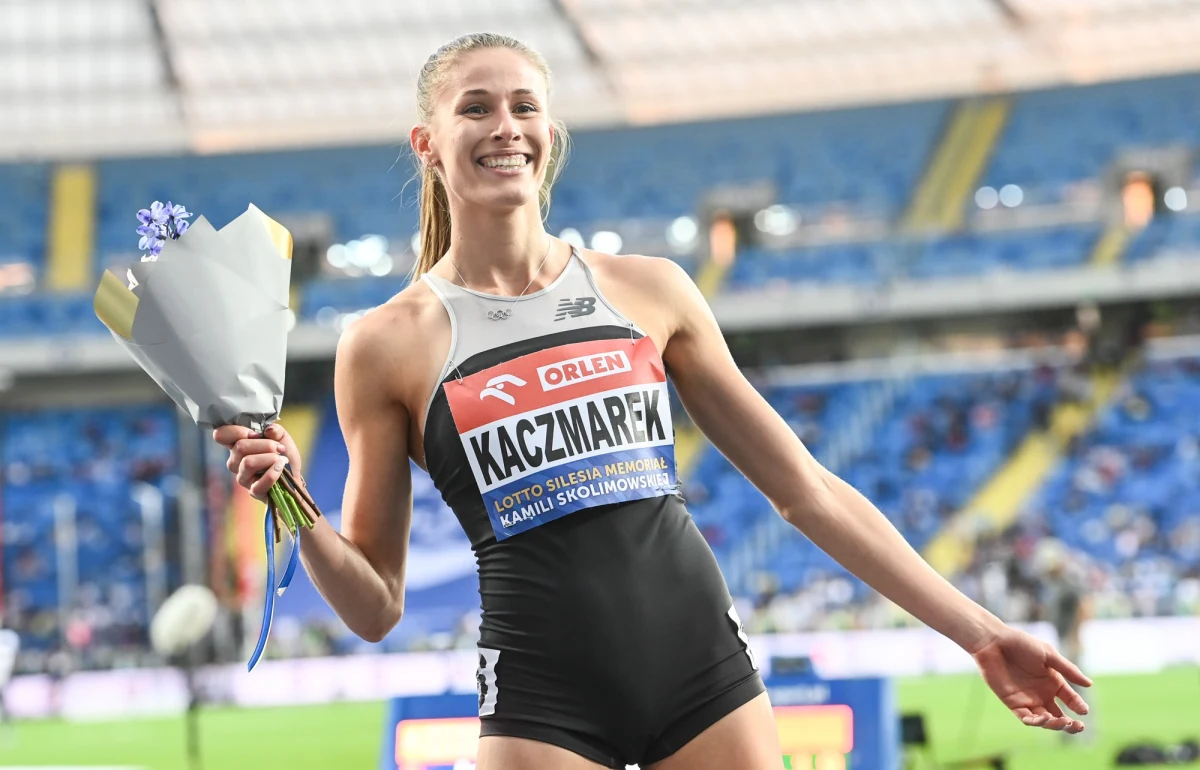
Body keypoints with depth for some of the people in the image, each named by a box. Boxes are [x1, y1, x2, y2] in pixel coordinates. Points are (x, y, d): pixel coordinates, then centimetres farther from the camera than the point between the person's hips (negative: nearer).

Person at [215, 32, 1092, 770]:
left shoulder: (648, 290, 9)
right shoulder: (389, 346, 4)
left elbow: (808, 490, 14)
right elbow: (377, 606, 7)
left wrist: (978, 630, 12)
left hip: (706, 670, 2)